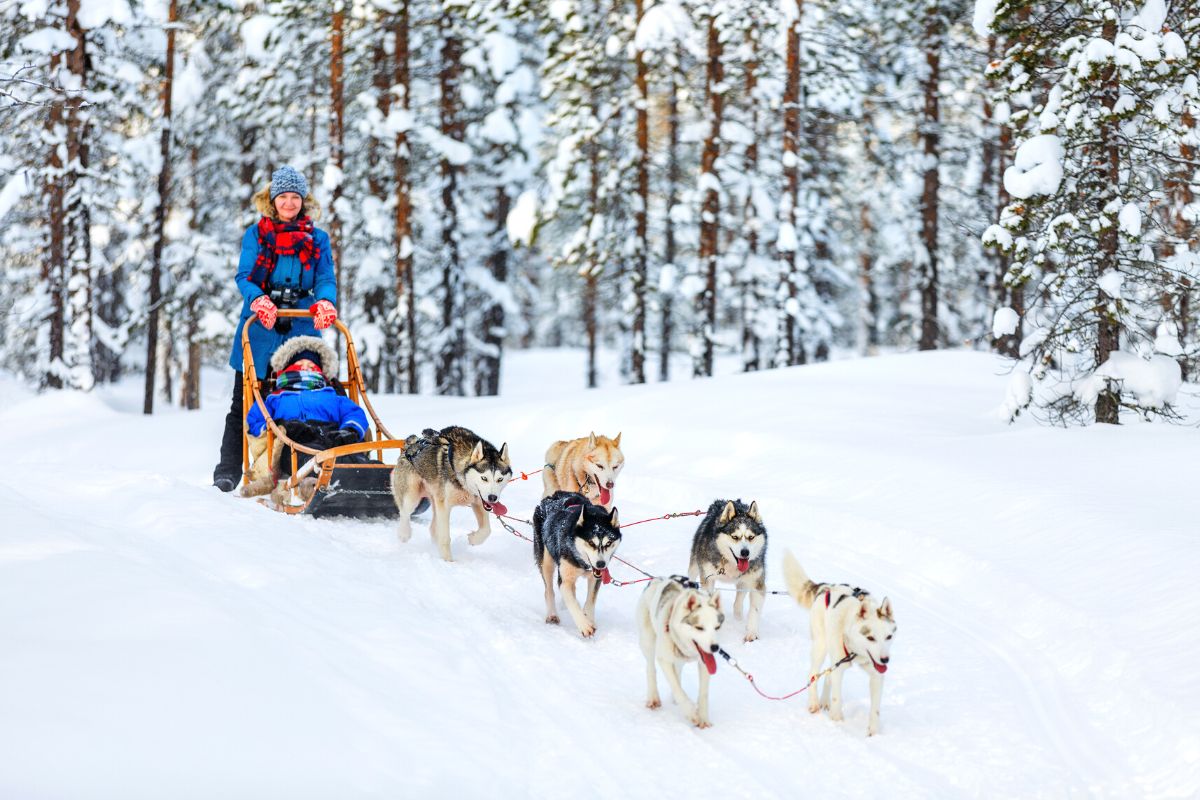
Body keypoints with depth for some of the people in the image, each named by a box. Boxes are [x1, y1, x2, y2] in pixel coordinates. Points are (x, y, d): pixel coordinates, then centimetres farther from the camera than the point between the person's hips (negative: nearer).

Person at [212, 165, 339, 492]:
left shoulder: (317, 239, 11)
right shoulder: (256, 234, 7)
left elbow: (326, 279, 2)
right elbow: (244, 276, -3)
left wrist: (325, 302, -22)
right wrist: (258, 300, -24)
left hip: (300, 331, 1)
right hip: (258, 331, -1)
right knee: (244, 404, 2)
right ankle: (227, 473, 6)